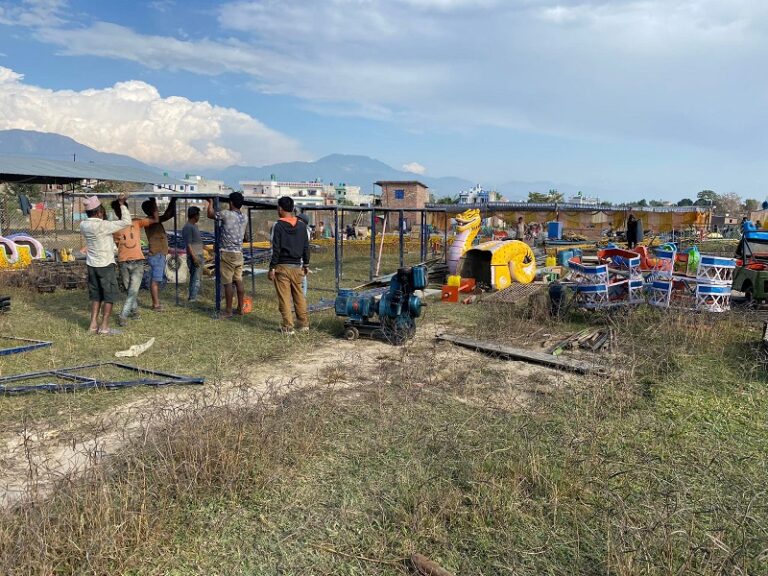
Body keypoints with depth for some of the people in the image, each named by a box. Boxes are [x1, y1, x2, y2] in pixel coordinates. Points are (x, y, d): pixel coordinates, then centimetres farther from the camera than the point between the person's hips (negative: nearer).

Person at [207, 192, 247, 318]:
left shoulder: (226, 214, -11)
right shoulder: (244, 218, 8)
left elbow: (210, 214, 5)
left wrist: (210, 202, 21)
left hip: (228, 253, -7)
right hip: (239, 253, 7)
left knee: (228, 283, -3)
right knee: (239, 282, 10)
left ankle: (228, 311, 1)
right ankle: (240, 309, 15)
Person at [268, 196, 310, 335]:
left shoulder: (278, 226, -9)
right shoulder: (302, 225, 5)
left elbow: (276, 249, -12)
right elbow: (306, 247, 9)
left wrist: (272, 268, -7)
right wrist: (306, 265, 18)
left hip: (282, 266, -5)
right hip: (297, 266, 5)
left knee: (284, 298, 1)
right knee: (299, 295, 14)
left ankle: (288, 327, 3)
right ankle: (304, 324, 18)